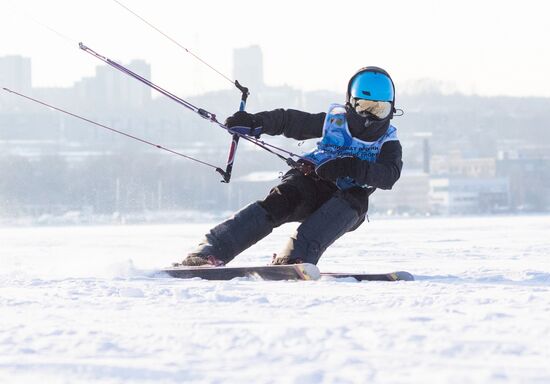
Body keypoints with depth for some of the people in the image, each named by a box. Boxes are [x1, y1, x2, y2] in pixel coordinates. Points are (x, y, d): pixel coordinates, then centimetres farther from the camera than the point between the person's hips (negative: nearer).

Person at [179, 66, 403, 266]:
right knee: (275, 205, -28)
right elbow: (290, 121, 10)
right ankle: (210, 252, -38)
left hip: (348, 197, -1)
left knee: (353, 202, -36)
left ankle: (295, 259, -51)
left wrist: (351, 167, -31)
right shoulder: (334, 120, 7)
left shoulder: (388, 142, 4)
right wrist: (254, 123, -8)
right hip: (312, 183, 1)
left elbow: (390, 175, -16)